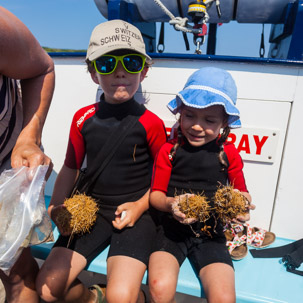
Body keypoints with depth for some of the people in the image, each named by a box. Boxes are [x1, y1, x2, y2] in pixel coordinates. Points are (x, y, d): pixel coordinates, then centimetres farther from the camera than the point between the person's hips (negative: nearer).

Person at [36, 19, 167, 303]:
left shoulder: (150, 123, -8)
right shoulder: (83, 118, 2)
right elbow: (70, 169, 9)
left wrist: (141, 205, -12)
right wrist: (57, 208, -2)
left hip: (135, 214, -3)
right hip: (92, 212, 4)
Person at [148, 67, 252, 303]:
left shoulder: (229, 153, 2)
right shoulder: (170, 150, -2)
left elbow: (241, 192, 12)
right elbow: (155, 194, 1)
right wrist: (170, 204, -21)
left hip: (211, 232, 1)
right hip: (172, 228, -1)